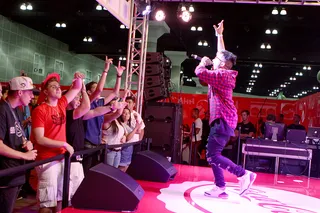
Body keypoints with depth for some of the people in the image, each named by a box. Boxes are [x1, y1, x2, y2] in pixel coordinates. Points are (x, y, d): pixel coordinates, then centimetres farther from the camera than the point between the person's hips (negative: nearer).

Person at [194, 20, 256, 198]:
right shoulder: (224, 74, 13)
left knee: (212, 155, -13)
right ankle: (220, 188, 10)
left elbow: (199, 72, -22)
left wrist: (203, 62, 0)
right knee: (213, 154, 10)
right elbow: (223, 54, 28)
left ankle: (244, 174, -9)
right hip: (223, 120, 10)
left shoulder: (221, 75, -14)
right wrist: (219, 35, 34)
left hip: (223, 120, -10)